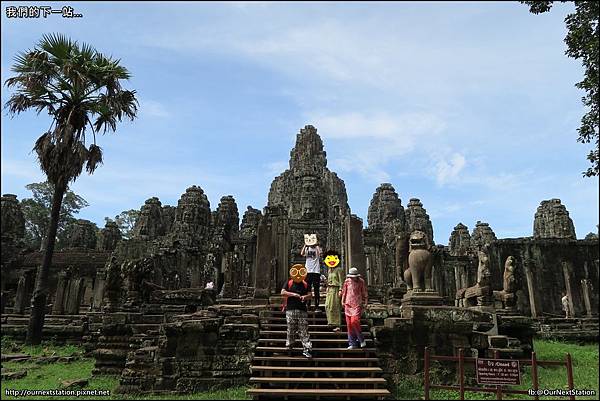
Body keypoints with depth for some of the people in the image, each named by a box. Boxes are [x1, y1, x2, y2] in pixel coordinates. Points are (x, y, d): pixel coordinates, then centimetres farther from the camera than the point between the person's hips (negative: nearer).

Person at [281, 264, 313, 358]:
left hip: (302, 310, 1)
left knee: (304, 330, -1)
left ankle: (306, 349, -1)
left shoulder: (305, 284, 12)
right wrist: (293, 294, -14)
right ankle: (289, 345, 21)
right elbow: (283, 292, -6)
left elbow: (309, 294, 11)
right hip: (290, 310, -1)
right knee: (291, 329, 5)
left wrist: (305, 296, -11)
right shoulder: (288, 283, 4)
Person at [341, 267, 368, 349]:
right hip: (348, 305, 4)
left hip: (357, 305, -3)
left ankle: (361, 339, 4)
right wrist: (343, 302, 14)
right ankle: (352, 344, 12)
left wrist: (365, 303, 3)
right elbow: (344, 292, 17)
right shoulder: (347, 281, 6)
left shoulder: (361, 282, -1)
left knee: (354, 321, -18)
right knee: (349, 324, 2)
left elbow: (365, 293, 6)